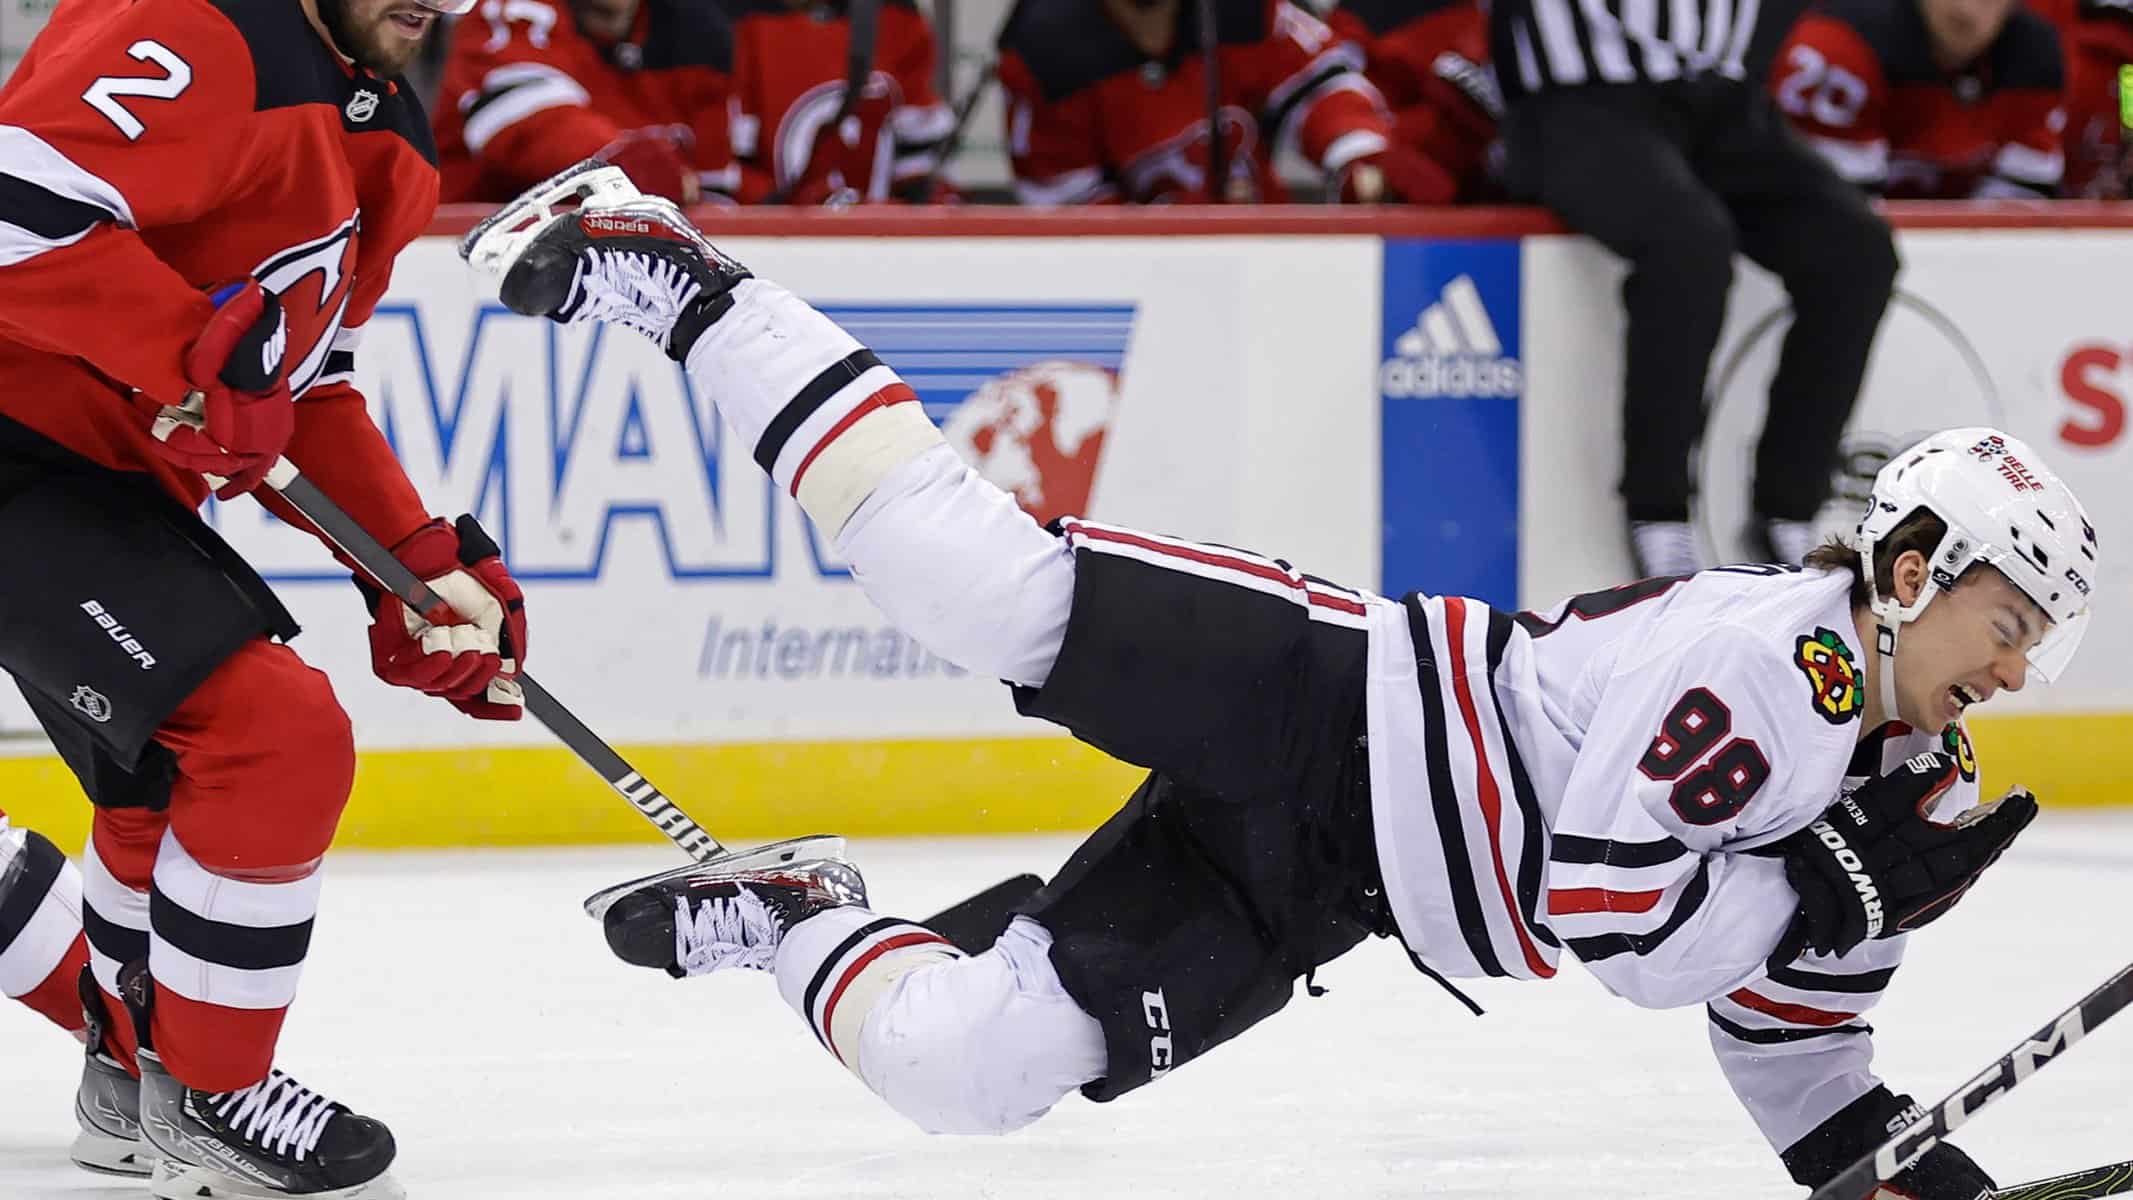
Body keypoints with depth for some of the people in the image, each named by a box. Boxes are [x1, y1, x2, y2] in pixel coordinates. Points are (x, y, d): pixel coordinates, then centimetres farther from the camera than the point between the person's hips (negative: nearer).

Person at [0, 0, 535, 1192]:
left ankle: (133, 1072, 43)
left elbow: (308, 384, 18)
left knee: (183, 781, 23)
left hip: (108, 471, 11)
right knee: (279, 739, -15)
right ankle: (206, 1099, 0)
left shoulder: (385, 137, 13)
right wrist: (195, 348, -31)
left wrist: (422, 559, 8)